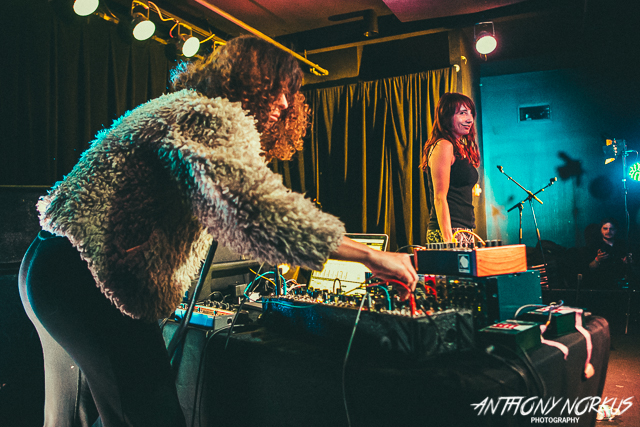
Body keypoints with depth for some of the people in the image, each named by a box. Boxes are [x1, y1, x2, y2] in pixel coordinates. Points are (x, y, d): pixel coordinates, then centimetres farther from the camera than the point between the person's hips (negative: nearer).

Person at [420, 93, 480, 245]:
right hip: (451, 232, -9)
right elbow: (439, 198, -16)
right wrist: (448, 239, -22)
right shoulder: (444, 146, -10)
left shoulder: (459, 148, 18)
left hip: (464, 230, 9)